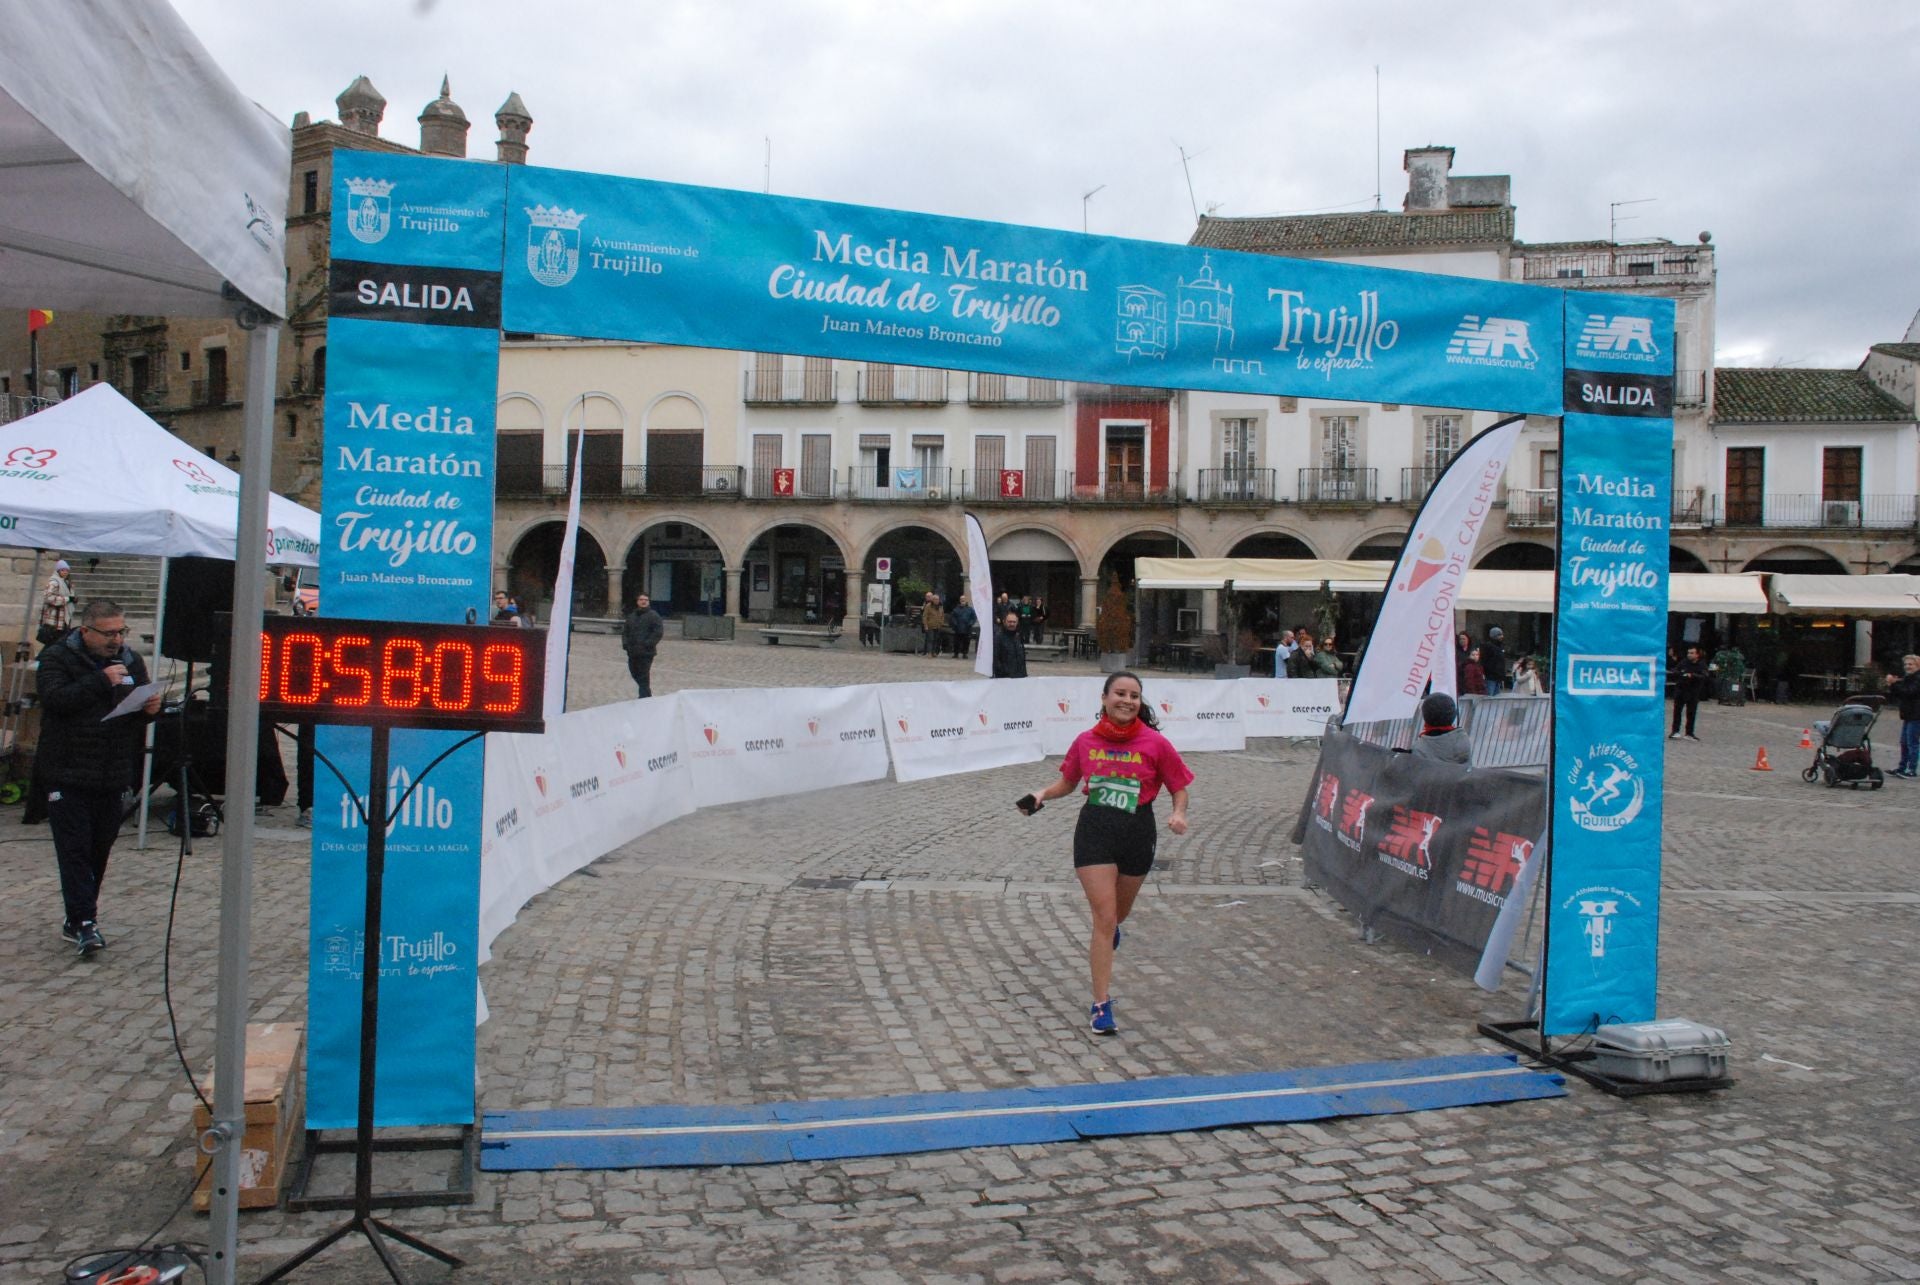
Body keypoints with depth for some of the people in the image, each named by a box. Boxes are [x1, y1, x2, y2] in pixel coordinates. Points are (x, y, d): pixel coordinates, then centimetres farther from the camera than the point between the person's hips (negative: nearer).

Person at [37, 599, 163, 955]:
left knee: (99, 849, 10)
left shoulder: (130, 661, 11)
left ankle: (78, 919, 22)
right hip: (68, 776, -5)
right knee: (75, 850, -7)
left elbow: (141, 709, 18)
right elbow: (56, 699, -21)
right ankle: (83, 922, -7)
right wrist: (102, 681, -23)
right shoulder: (57, 658, -4)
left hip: (113, 779, 5)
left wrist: (151, 708, -5)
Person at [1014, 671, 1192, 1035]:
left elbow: (1179, 788, 2)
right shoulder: (1086, 741, -1)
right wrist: (1042, 794, -5)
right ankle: (1101, 1004, -2)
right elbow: (1067, 782, 13)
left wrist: (1179, 814, -17)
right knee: (1104, 918, -8)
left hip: (1137, 833, 1)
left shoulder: (1156, 743, -7)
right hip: (1094, 830, -1)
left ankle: (1105, 937, 60)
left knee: (1118, 913, 21)